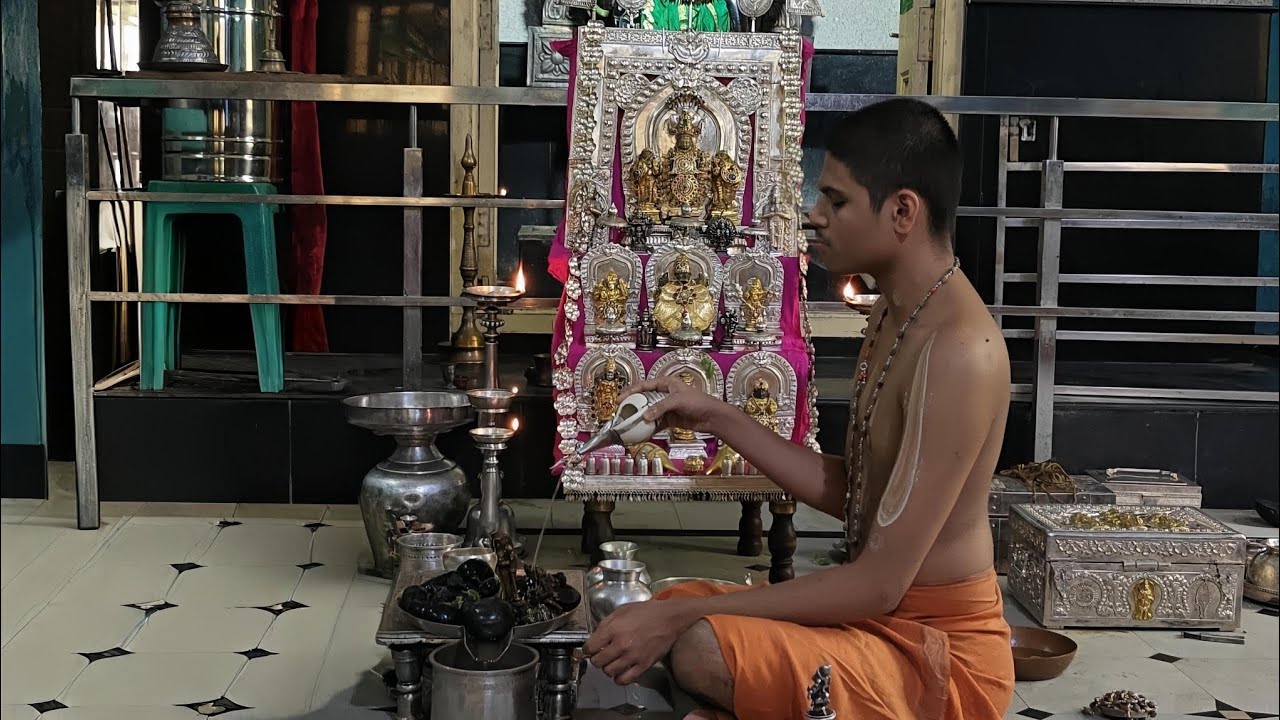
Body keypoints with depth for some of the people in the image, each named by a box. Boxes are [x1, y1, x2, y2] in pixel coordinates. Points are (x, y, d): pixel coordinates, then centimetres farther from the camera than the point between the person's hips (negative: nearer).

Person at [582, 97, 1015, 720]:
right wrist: (719, 419, 4)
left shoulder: (959, 351, -26)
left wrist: (680, 617, -23)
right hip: (884, 615, 10)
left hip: (938, 647, -10)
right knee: (671, 608, 14)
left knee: (701, 652, -29)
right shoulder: (895, 312, 7)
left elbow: (881, 583, -26)